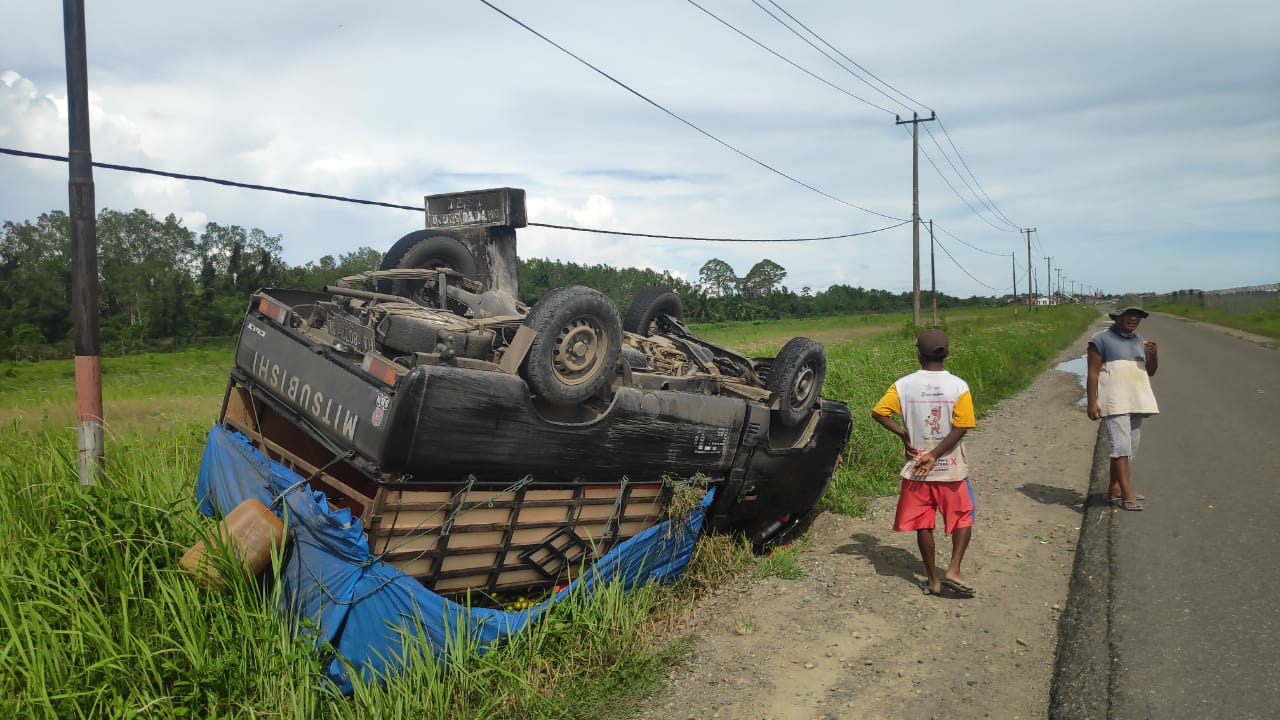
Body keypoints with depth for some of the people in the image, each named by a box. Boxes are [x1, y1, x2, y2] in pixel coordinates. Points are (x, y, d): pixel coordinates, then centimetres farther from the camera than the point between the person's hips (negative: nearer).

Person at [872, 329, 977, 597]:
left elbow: (878, 413, -11)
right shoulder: (958, 386, -11)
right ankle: (953, 571, 3)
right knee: (963, 519, 16)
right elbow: (960, 429, -15)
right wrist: (934, 455, -10)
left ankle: (933, 580, 19)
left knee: (923, 524, 12)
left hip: (917, 469, 1)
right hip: (951, 468, -1)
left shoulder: (904, 385, -7)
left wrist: (904, 435, -3)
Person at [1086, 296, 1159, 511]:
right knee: (1121, 446, -14)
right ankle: (1127, 495, -17)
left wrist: (1153, 354, -3)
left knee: (1129, 448, 8)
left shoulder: (1138, 340, 16)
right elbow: (1093, 373, -7)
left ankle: (1114, 491, 16)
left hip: (1136, 402, 7)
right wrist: (1092, 403, -15)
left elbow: (1150, 371, 19)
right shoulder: (1101, 339, -3)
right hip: (1114, 403, -7)